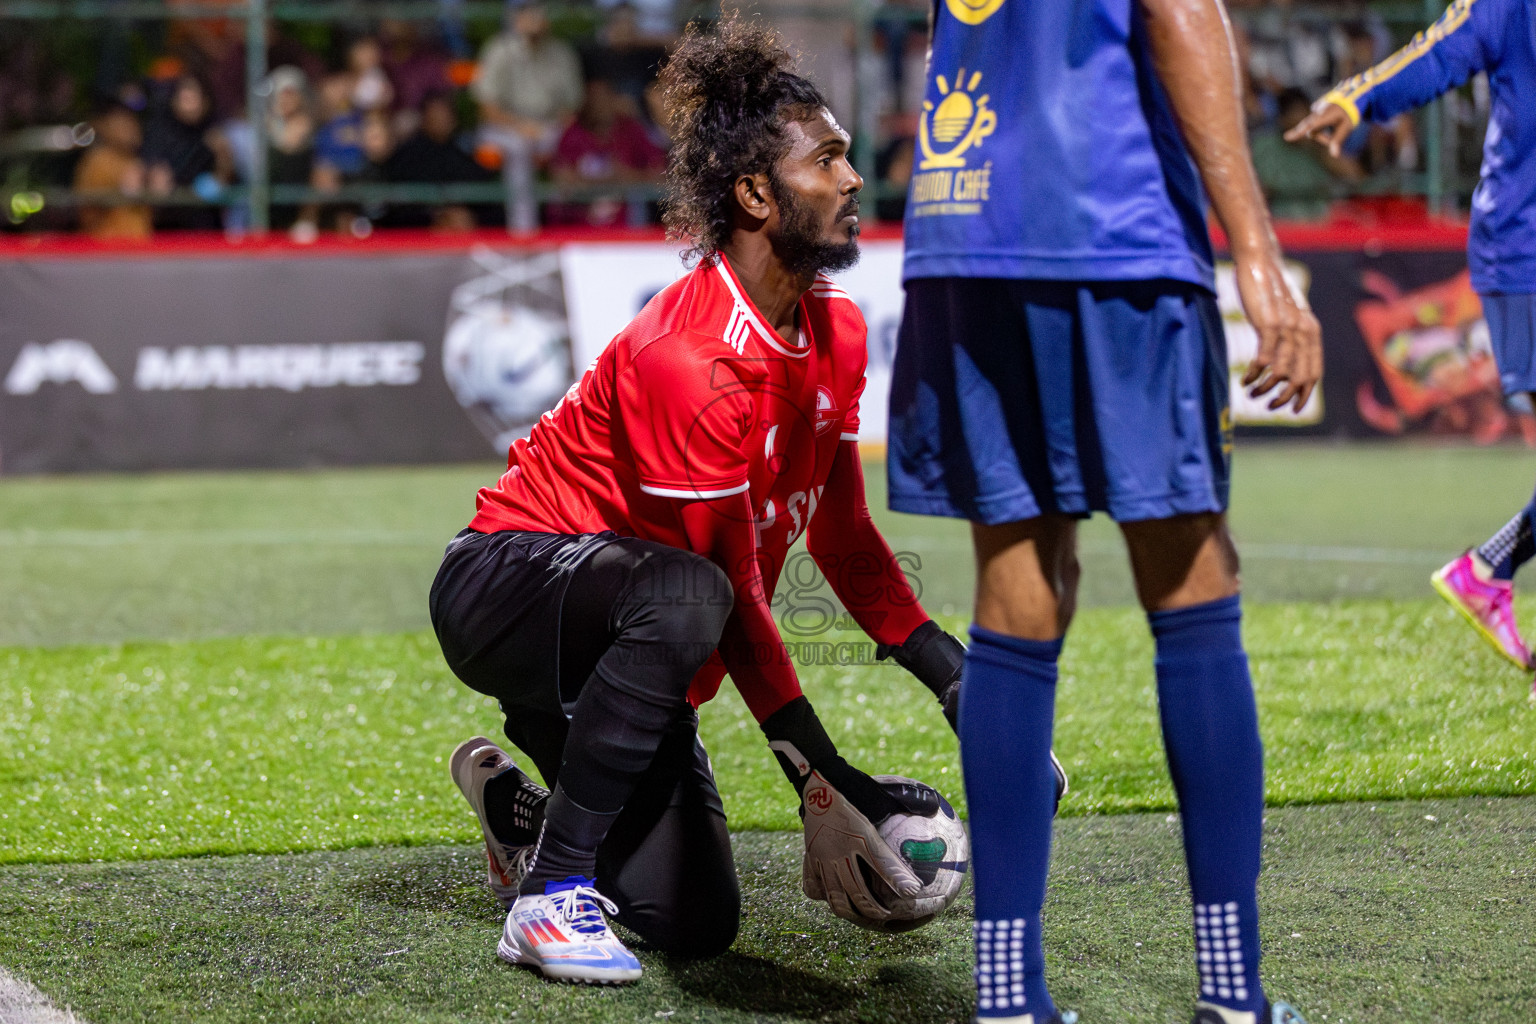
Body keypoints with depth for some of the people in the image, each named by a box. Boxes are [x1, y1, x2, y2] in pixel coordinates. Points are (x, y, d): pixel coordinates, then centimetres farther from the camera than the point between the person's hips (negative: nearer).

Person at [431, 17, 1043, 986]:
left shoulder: (839, 332, 0)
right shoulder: (688, 358, -27)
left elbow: (844, 538, 9)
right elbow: (732, 590, -24)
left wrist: (961, 684, 0)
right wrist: (825, 787, -23)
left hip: (619, 631, 8)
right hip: (505, 582, -7)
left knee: (697, 924, -6)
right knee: (681, 597, -41)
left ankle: (522, 806, 24)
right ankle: (549, 888, -27)